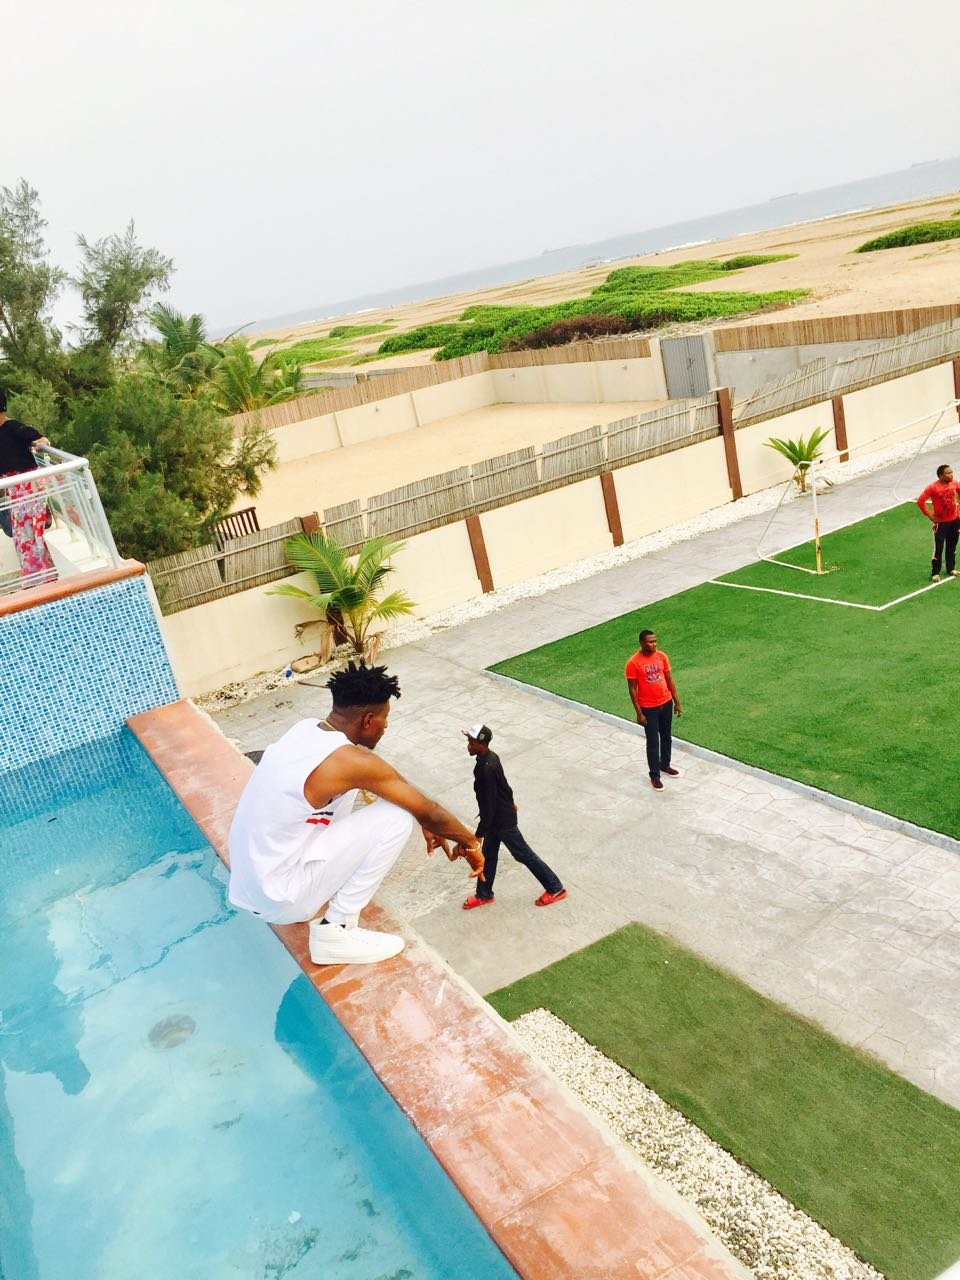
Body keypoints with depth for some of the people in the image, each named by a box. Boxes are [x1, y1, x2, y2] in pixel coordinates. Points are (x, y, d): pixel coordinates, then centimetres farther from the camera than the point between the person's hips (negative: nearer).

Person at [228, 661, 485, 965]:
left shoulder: (306, 729, 3)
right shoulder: (350, 760, -21)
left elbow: (389, 779, 19)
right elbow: (428, 811, -7)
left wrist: (427, 824, 24)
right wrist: (471, 843, 11)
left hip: (248, 880, 8)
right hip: (277, 899, -8)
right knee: (396, 817, -10)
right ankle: (334, 932, -2)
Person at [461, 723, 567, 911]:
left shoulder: (486, 769, -34)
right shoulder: (490, 757, -5)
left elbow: (488, 805, -30)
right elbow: (502, 784, 12)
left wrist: (479, 833, -23)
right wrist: (510, 802, 27)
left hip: (502, 820, -9)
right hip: (498, 815, 9)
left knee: (523, 854, 7)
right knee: (488, 855, 20)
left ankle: (555, 888, 21)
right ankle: (484, 895, 36)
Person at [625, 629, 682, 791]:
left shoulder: (662, 656, -4)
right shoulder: (633, 663, -19)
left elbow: (669, 680, 6)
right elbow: (632, 689, -14)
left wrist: (677, 701, 7)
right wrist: (639, 713, -14)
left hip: (666, 703, 5)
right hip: (648, 707, -5)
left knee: (667, 737, 20)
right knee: (653, 742, 4)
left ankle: (665, 765, 41)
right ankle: (654, 776, 18)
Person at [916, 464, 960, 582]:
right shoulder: (933, 487, -20)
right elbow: (920, 501, -19)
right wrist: (930, 516, -13)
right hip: (941, 522, -5)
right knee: (938, 548, -1)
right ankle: (935, 573, 8)